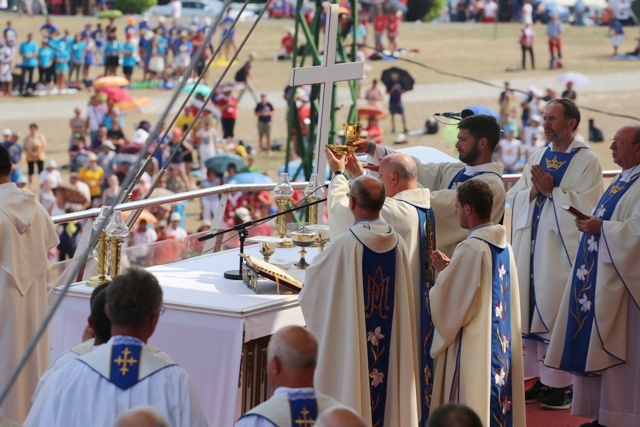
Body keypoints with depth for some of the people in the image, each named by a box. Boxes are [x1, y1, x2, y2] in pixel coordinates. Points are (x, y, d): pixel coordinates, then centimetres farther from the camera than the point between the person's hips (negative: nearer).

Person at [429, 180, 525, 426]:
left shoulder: (471, 248, -19)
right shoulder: (504, 246, 6)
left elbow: (449, 301, -18)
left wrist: (442, 273, -1)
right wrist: (451, 269, 13)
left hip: (473, 344, -8)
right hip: (502, 342, 8)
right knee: (497, 397, 15)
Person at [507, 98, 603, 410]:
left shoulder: (587, 161, -5)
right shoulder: (537, 157, 14)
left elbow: (586, 206, -14)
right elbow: (513, 198, 10)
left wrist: (552, 190, -17)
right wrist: (532, 191, -9)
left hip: (563, 248, -6)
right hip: (532, 246, 6)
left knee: (560, 312, -4)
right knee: (534, 309, 7)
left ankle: (565, 383, 4)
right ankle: (542, 377, 15)